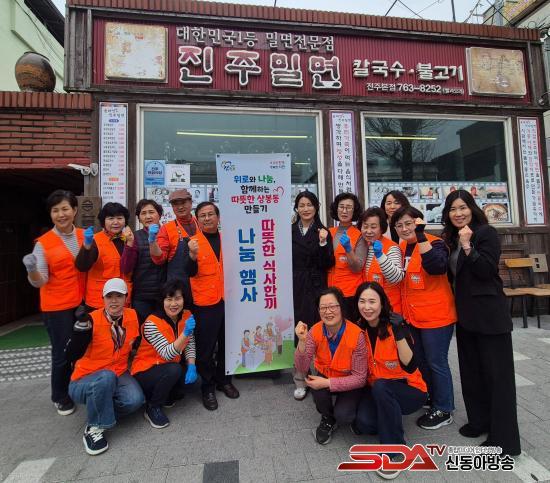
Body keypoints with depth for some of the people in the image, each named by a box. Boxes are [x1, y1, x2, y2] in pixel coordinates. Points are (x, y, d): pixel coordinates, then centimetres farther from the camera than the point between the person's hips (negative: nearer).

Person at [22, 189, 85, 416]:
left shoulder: (85, 236, 2)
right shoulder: (43, 243, -7)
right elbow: (39, 281, -11)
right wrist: (31, 269, -30)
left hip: (82, 303, 3)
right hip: (57, 307, -3)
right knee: (62, 352, 7)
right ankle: (61, 397, 31)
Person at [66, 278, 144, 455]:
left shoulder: (132, 316, -6)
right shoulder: (92, 320, -20)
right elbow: (71, 356, -26)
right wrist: (81, 326, -37)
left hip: (118, 376, 3)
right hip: (84, 381, -3)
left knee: (135, 400, -25)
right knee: (106, 377, -37)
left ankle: (103, 411, 7)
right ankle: (93, 428, -12)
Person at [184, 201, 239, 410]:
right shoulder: (194, 242, -5)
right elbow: (190, 272, -16)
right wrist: (192, 255, -33)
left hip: (227, 300, 4)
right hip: (205, 303, -4)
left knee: (226, 343, 15)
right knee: (205, 347, 7)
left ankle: (224, 380, 35)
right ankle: (208, 387, 26)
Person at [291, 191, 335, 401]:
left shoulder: (323, 231, 3)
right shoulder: (289, 231, 6)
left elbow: (327, 264, -4)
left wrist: (323, 243, -17)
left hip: (316, 288, -1)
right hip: (294, 288, 1)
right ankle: (300, 380, 18)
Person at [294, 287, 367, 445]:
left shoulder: (356, 334, -28)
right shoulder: (315, 331, -19)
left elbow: (360, 378, -22)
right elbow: (302, 368, -21)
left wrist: (328, 383, -30)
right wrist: (302, 341, -38)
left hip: (350, 383, -2)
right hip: (324, 377, 3)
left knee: (342, 416, -25)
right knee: (317, 389, -28)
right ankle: (327, 419, 5)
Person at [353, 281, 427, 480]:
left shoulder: (396, 325, -18)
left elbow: (411, 367, -24)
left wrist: (399, 334, -35)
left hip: (409, 390, -3)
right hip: (375, 391, 3)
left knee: (381, 386, -35)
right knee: (363, 423, -24)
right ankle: (389, 423, 12)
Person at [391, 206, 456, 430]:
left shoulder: (434, 243, -14)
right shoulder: (401, 247, 7)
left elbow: (436, 266, -35)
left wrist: (420, 235, -33)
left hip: (435, 317, -7)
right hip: (412, 317, 8)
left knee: (436, 363, 6)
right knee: (420, 362, 21)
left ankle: (443, 410, 25)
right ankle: (430, 399, 41)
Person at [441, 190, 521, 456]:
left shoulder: (486, 232, -9)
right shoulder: (451, 238, 10)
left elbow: (486, 271, -20)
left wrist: (468, 245, -24)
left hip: (489, 314, -7)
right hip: (465, 313, 7)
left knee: (497, 372, 2)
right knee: (471, 369, 15)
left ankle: (504, 438, 13)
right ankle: (479, 420, 31)